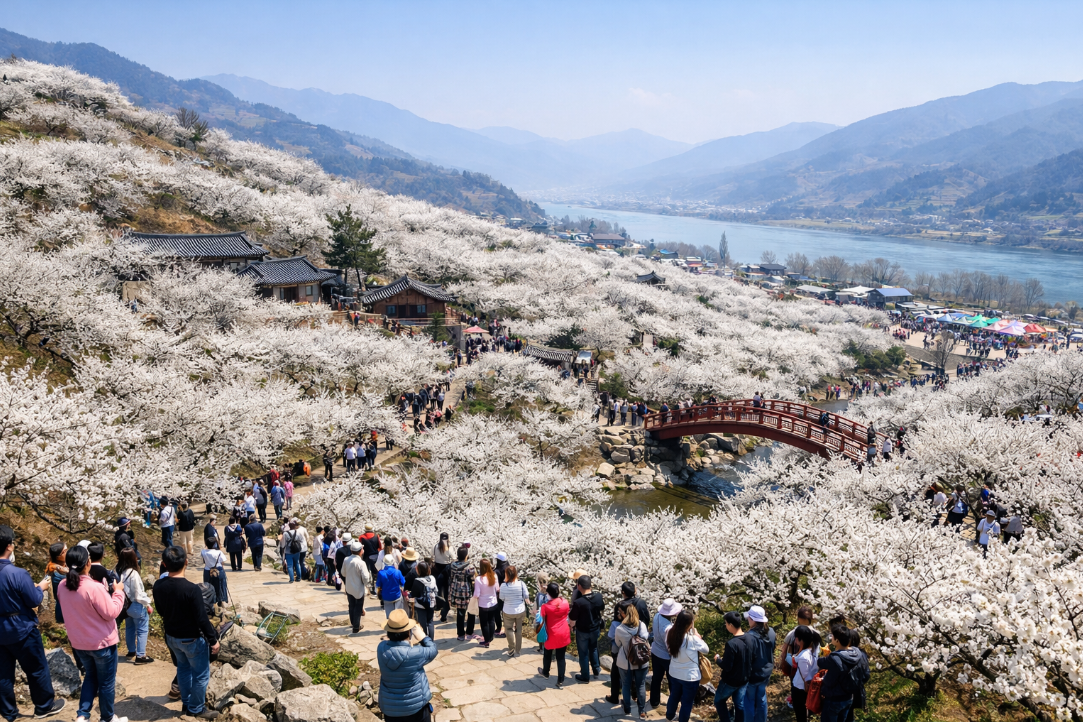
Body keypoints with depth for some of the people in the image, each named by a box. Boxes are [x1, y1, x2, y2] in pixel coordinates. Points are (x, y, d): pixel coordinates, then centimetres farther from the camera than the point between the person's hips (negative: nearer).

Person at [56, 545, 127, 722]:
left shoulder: (63, 586, -7)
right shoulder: (94, 587, -29)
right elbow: (111, 613, -21)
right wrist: (118, 592, -10)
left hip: (78, 642, 6)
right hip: (102, 642, -6)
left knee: (91, 676, 26)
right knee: (106, 682, 13)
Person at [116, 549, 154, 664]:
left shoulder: (119, 572, -4)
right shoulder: (133, 573, -25)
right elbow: (139, 594, -21)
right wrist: (148, 605, -9)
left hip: (126, 605, 8)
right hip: (137, 606, -8)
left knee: (130, 628, 22)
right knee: (142, 630, 4)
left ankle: (131, 651, 36)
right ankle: (140, 656, 7)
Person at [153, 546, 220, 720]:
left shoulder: (158, 587, -10)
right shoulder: (191, 589, -30)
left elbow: (161, 611, 7)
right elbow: (202, 619, -23)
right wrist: (213, 640, -12)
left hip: (171, 637, 7)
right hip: (192, 639, -7)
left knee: (183, 668, 26)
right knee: (201, 674, 12)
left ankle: (186, 704, 38)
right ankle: (196, 709, 23)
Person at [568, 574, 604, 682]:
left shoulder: (578, 602, -32)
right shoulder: (598, 597, -18)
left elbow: (572, 620, -20)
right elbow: (602, 608, 4)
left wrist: (571, 625, 2)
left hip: (582, 631, -4)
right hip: (595, 628, 4)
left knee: (583, 653, 16)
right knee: (593, 648, 29)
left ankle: (585, 676, 31)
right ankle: (596, 669, 44)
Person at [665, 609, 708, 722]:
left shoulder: (670, 633, -16)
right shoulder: (692, 639, -32)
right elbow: (706, 649, -13)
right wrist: (697, 635, -4)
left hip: (674, 673, 6)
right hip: (690, 676, -6)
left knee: (674, 696, 32)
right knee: (687, 702, 18)